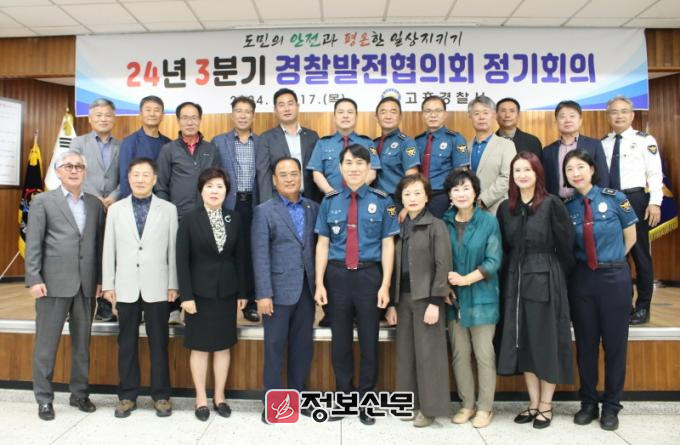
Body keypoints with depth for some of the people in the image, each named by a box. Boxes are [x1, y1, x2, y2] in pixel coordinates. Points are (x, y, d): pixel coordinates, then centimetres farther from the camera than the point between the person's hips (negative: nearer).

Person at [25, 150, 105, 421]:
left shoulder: (95, 204, 12)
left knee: (82, 343, 11)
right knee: (46, 343, 5)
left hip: (86, 284, 3)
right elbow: (33, 244, -2)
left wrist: (100, 279, 5)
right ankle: (44, 398, 17)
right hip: (54, 283, -3)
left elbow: (99, 244, 10)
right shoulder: (42, 201, 3)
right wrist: (34, 279, -10)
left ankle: (79, 393, 23)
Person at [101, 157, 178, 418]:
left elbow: (173, 249, 1)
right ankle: (127, 396, 22)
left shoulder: (168, 209, 3)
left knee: (159, 344, 5)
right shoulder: (115, 209, 8)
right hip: (126, 288, 2)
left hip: (156, 287, -1)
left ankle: (161, 396, 17)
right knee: (127, 344, 9)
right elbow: (109, 249, 6)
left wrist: (173, 285, -3)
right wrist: (108, 284, 2)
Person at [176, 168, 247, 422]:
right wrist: (186, 295, -12)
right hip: (200, 291, -2)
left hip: (226, 291, 3)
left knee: (223, 345, 10)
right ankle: (201, 399, 21)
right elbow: (182, 261, -6)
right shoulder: (189, 220, -4)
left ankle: (219, 397, 23)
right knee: (200, 347, 7)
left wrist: (241, 292, 3)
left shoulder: (234, 219, 3)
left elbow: (240, 257, 5)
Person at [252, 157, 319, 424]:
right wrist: (263, 294, -13)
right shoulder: (264, 211, -2)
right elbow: (260, 256, -8)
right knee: (275, 347, 6)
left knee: (303, 346, 12)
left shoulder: (313, 208, 8)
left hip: (307, 289, 4)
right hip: (279, 290, -3)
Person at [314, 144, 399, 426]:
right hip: (337, 275, 1)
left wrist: (385, 285, -6)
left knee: (369, 339, 10)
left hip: (369, 275, -1)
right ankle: (343, 397, 32)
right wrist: (319, 284, -1)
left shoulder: (382, 201, 0)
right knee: (340, 339, 13)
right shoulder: (330, 201, 4)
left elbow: (388, 245, -1)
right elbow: (323, 244, 4)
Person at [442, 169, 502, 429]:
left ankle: (485, 407, 19)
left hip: (481, 298, -3)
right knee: (459, 354, 10)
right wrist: (447, 281, -8)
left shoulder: (489, 222, -5)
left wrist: (466, 279, -18)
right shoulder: (445, 223, 4)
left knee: (484, 354, 3)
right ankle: (467, 404, 24)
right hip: (454, 298, 3)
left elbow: (494, 261, -10)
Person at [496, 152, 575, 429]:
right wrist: (513, 275, 5)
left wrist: (559, 278, 1)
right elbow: (504, 248, 10)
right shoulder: (505, 208, 6)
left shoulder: (552, 204, -7)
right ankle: (533, 403, 24)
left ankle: (546, 406, 20)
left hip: (546, 280, -4)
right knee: (524, 341, 10)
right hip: (515, 281, 4)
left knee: (546, 340, 5)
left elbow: (565, 245, -5)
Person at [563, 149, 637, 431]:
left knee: (615, 342, 7)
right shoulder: (566, 207, -1)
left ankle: (611, 406, 23)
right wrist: (582, 262, 1)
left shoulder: (615, 199, -5)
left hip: (614, 278, -1)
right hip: (581, 279, 1)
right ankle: (588, 403, 25)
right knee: (585, 342, 9)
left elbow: (630, 237, 5)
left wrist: (610, 261, 10)